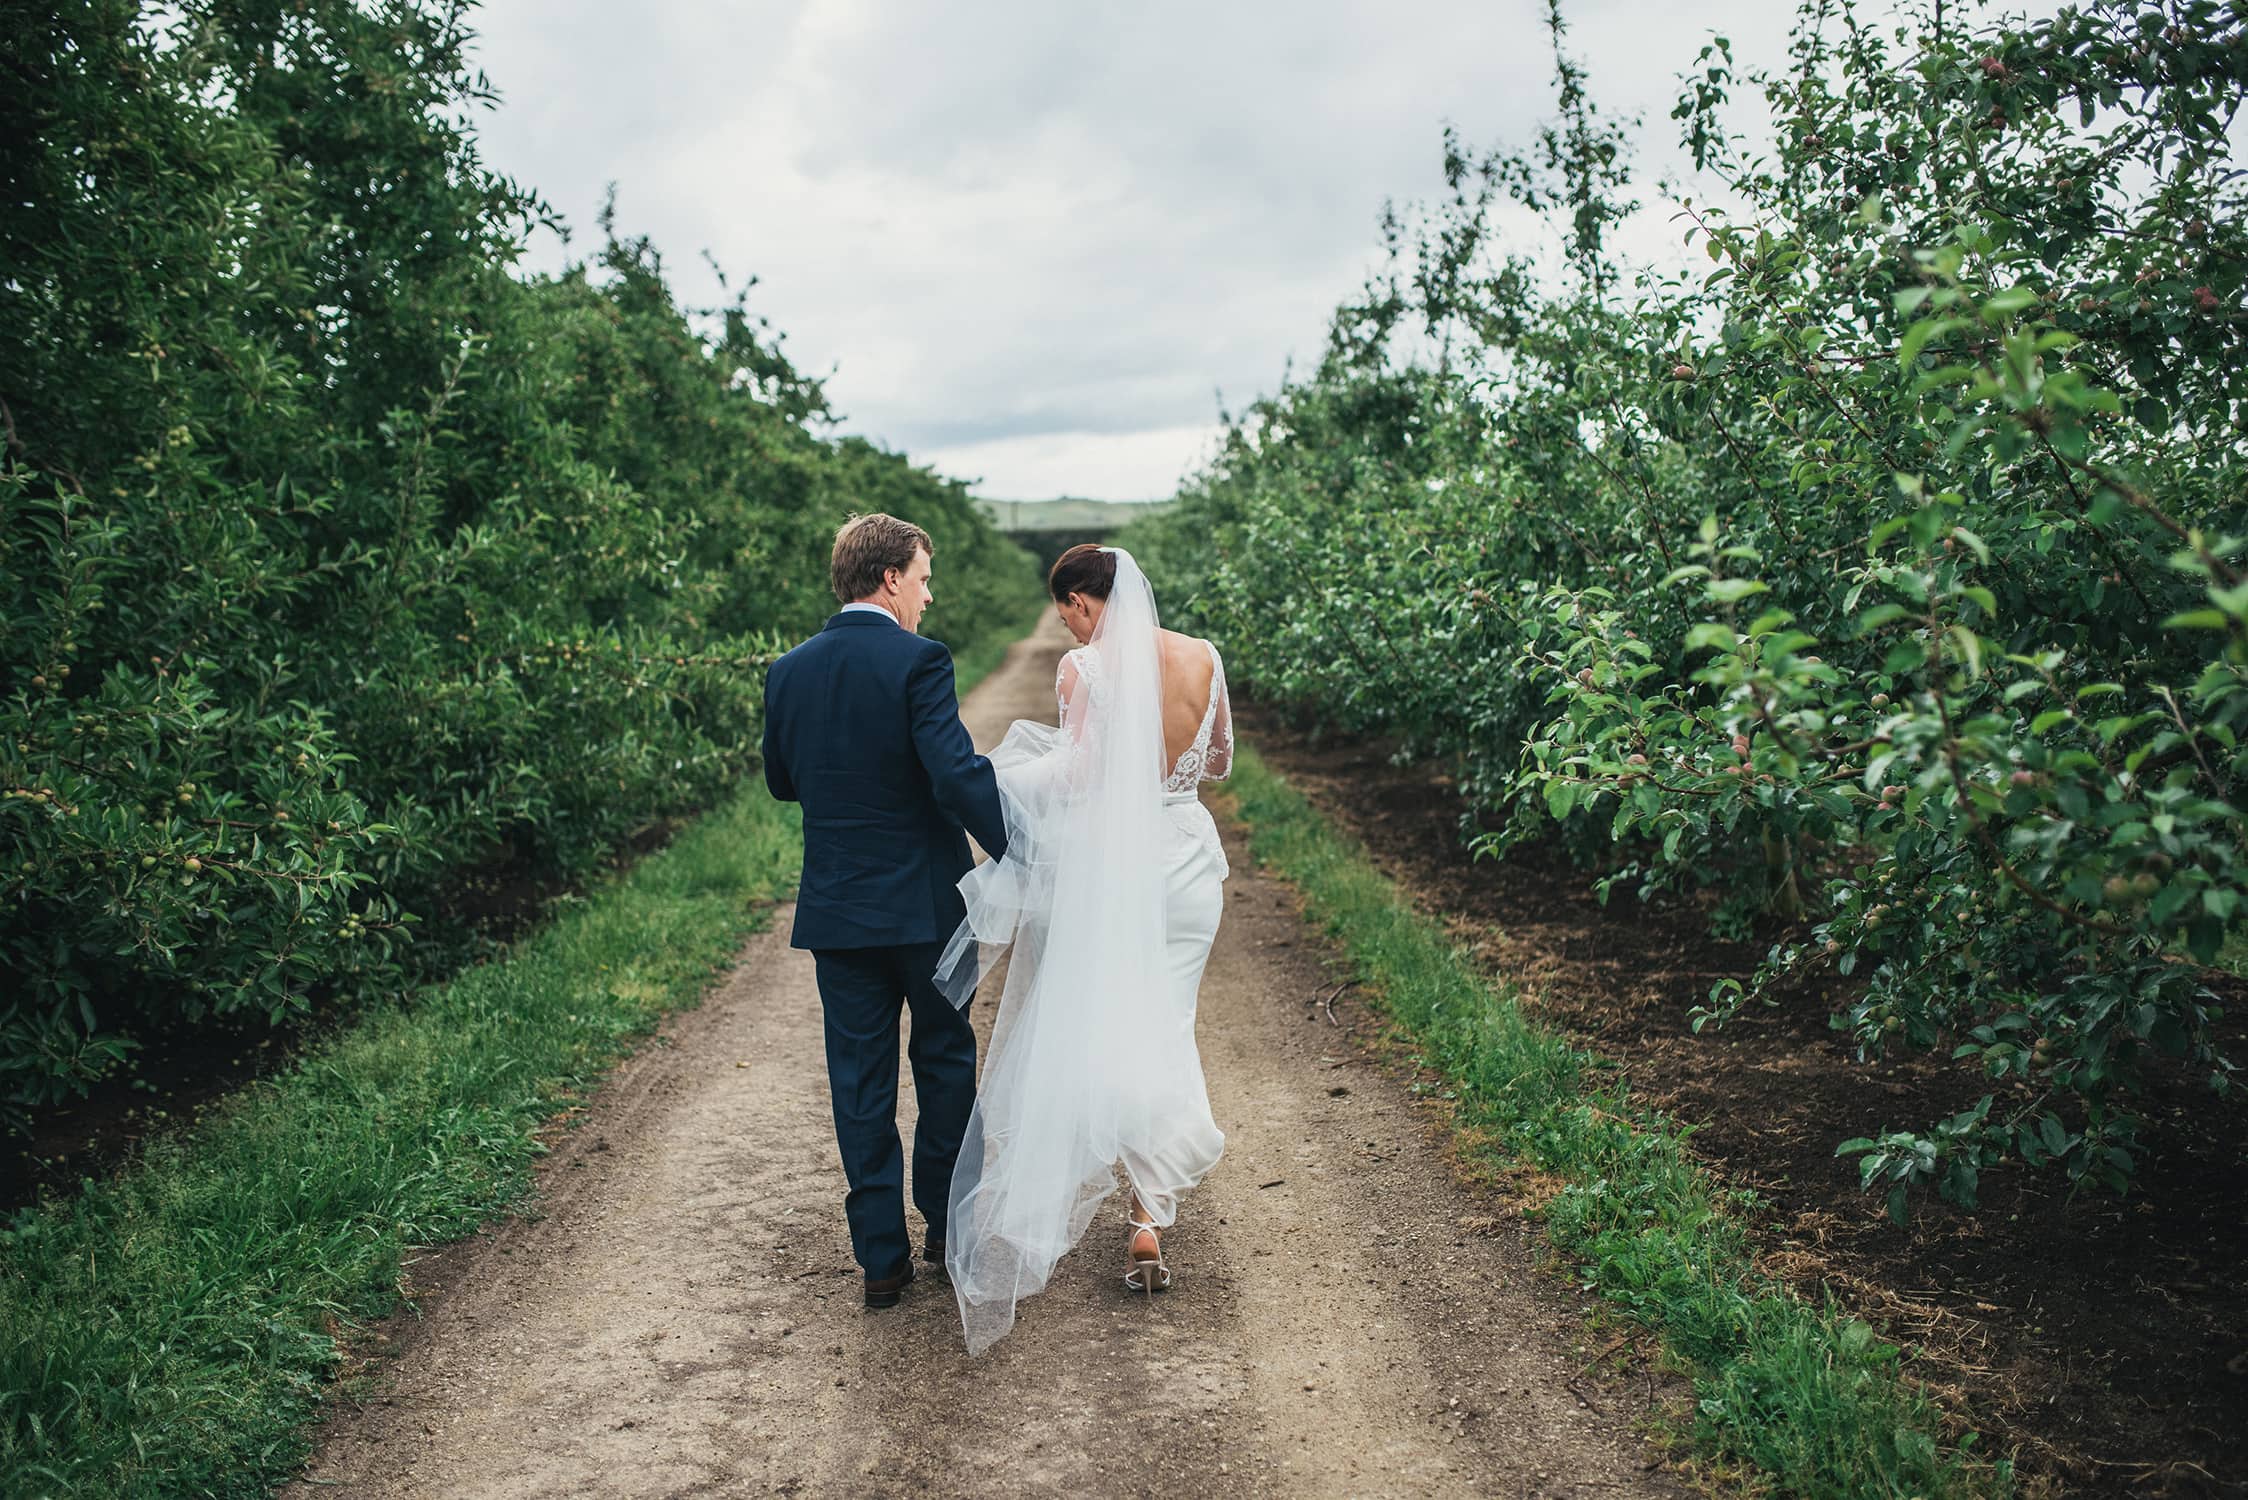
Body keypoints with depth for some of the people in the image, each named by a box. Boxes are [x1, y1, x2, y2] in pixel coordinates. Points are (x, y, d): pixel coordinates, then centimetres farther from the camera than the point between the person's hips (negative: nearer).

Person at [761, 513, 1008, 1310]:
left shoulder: (789, 671, 2)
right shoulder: (918, 662, -15)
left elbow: (782, 781, 13)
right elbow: (959, 773, -24)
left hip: (836, 911, 4)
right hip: (925, 905, -4)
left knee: (861, 1081, 10)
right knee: (945, 1062, 16)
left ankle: (881, 1256, 15)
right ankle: (947, 1224, 28)